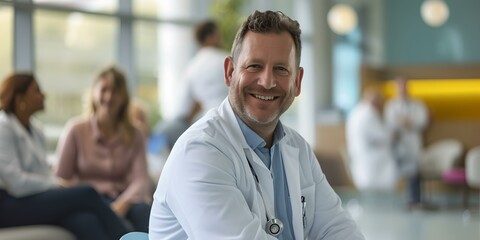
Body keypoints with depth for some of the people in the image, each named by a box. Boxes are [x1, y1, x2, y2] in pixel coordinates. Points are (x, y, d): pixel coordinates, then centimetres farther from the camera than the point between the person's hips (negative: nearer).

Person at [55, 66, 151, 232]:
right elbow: (61, 179, 4)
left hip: (122, 200, 2)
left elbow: (141, 180, -3)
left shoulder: (134, 135, 11)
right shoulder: (76, 129, 6)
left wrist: (123, 203, -24)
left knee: (143, 209, -32)